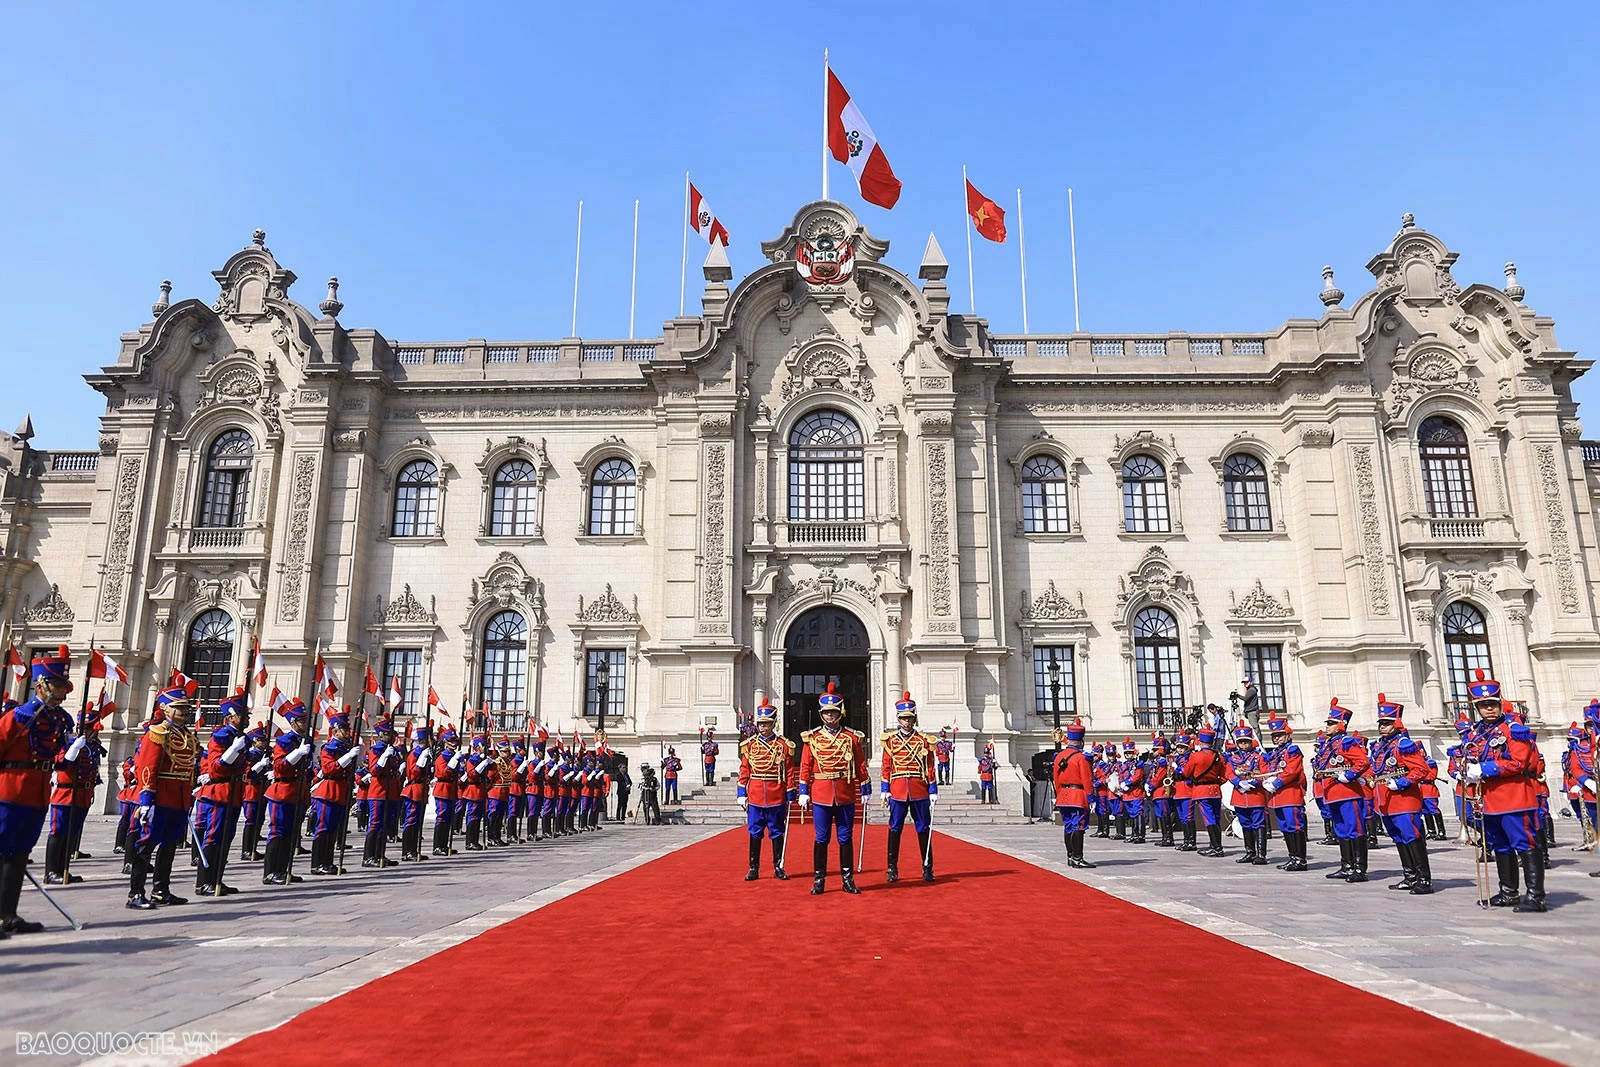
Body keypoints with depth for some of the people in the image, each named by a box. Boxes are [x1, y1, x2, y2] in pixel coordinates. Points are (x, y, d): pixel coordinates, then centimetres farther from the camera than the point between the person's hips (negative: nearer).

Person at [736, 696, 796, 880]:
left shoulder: (784, 745, 0)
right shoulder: (749, 745, 4)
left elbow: (790, 772, 1)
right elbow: (744, 771, 5)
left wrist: (790, 795, 0)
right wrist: (741, 794, 1)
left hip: (776, 796, -1)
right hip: (755, 796, 1)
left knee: (777, 833, 7)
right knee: (755, 833, 7)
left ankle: (778, 867, 18)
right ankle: (754, 868, 15)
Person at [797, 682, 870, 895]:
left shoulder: (852, 737, 4)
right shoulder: (812, 738, 3)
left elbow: (861, 766, 7)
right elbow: (806, 767, 3)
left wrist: (865, 791, 6)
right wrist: (803, 792, 0)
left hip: (845, 795, 1)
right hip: (821, 794, -1)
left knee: (845, 838, 7)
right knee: (822, 838, 4)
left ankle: (848, 879, 15)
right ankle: (818, 879, 12)